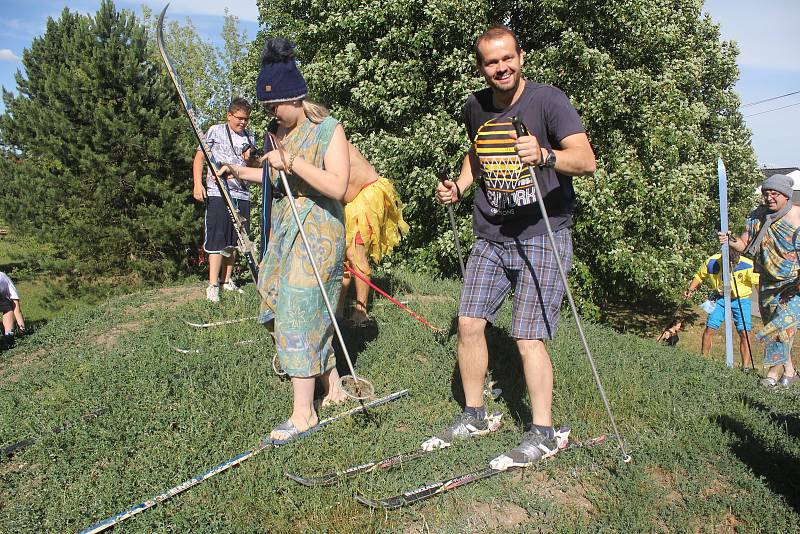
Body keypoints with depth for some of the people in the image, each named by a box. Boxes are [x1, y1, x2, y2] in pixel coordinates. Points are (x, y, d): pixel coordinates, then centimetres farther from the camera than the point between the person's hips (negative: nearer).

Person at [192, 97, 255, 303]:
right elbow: (199, 157, 1)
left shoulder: (249, 136, 16)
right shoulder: (215, 131, 2)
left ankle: (227, 280, 21)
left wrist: (250, 158, -2)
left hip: (241, 193, 5)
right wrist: (198, 184, -9)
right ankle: (213, 285, -6)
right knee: (217, 238, -8)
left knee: (233, 240, 11)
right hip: (218, 193, -5)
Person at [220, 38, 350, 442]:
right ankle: (333, 388, 26)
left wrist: (292, 162, -25)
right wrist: (239, 172, 15)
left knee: (298, 312, -8)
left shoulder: (329, 129, -11)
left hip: (318, 234, -8)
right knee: (305, 313, 10)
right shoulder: (278, 131, 11)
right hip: (285, 231, 8)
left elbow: (337, 186, -21)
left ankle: (303, 413, 3)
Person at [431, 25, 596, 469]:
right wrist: (459, 186, 9)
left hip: (543, 235, -5)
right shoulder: (476, 108, 8)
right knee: (469, 323, 2)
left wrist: (546, 156, -41)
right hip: (491, 237, 6)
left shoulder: (548, 100, -9)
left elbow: (586, 160, -21)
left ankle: (542, 435, 9)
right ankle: (473, 416, 21)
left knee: (528, 338, -9)